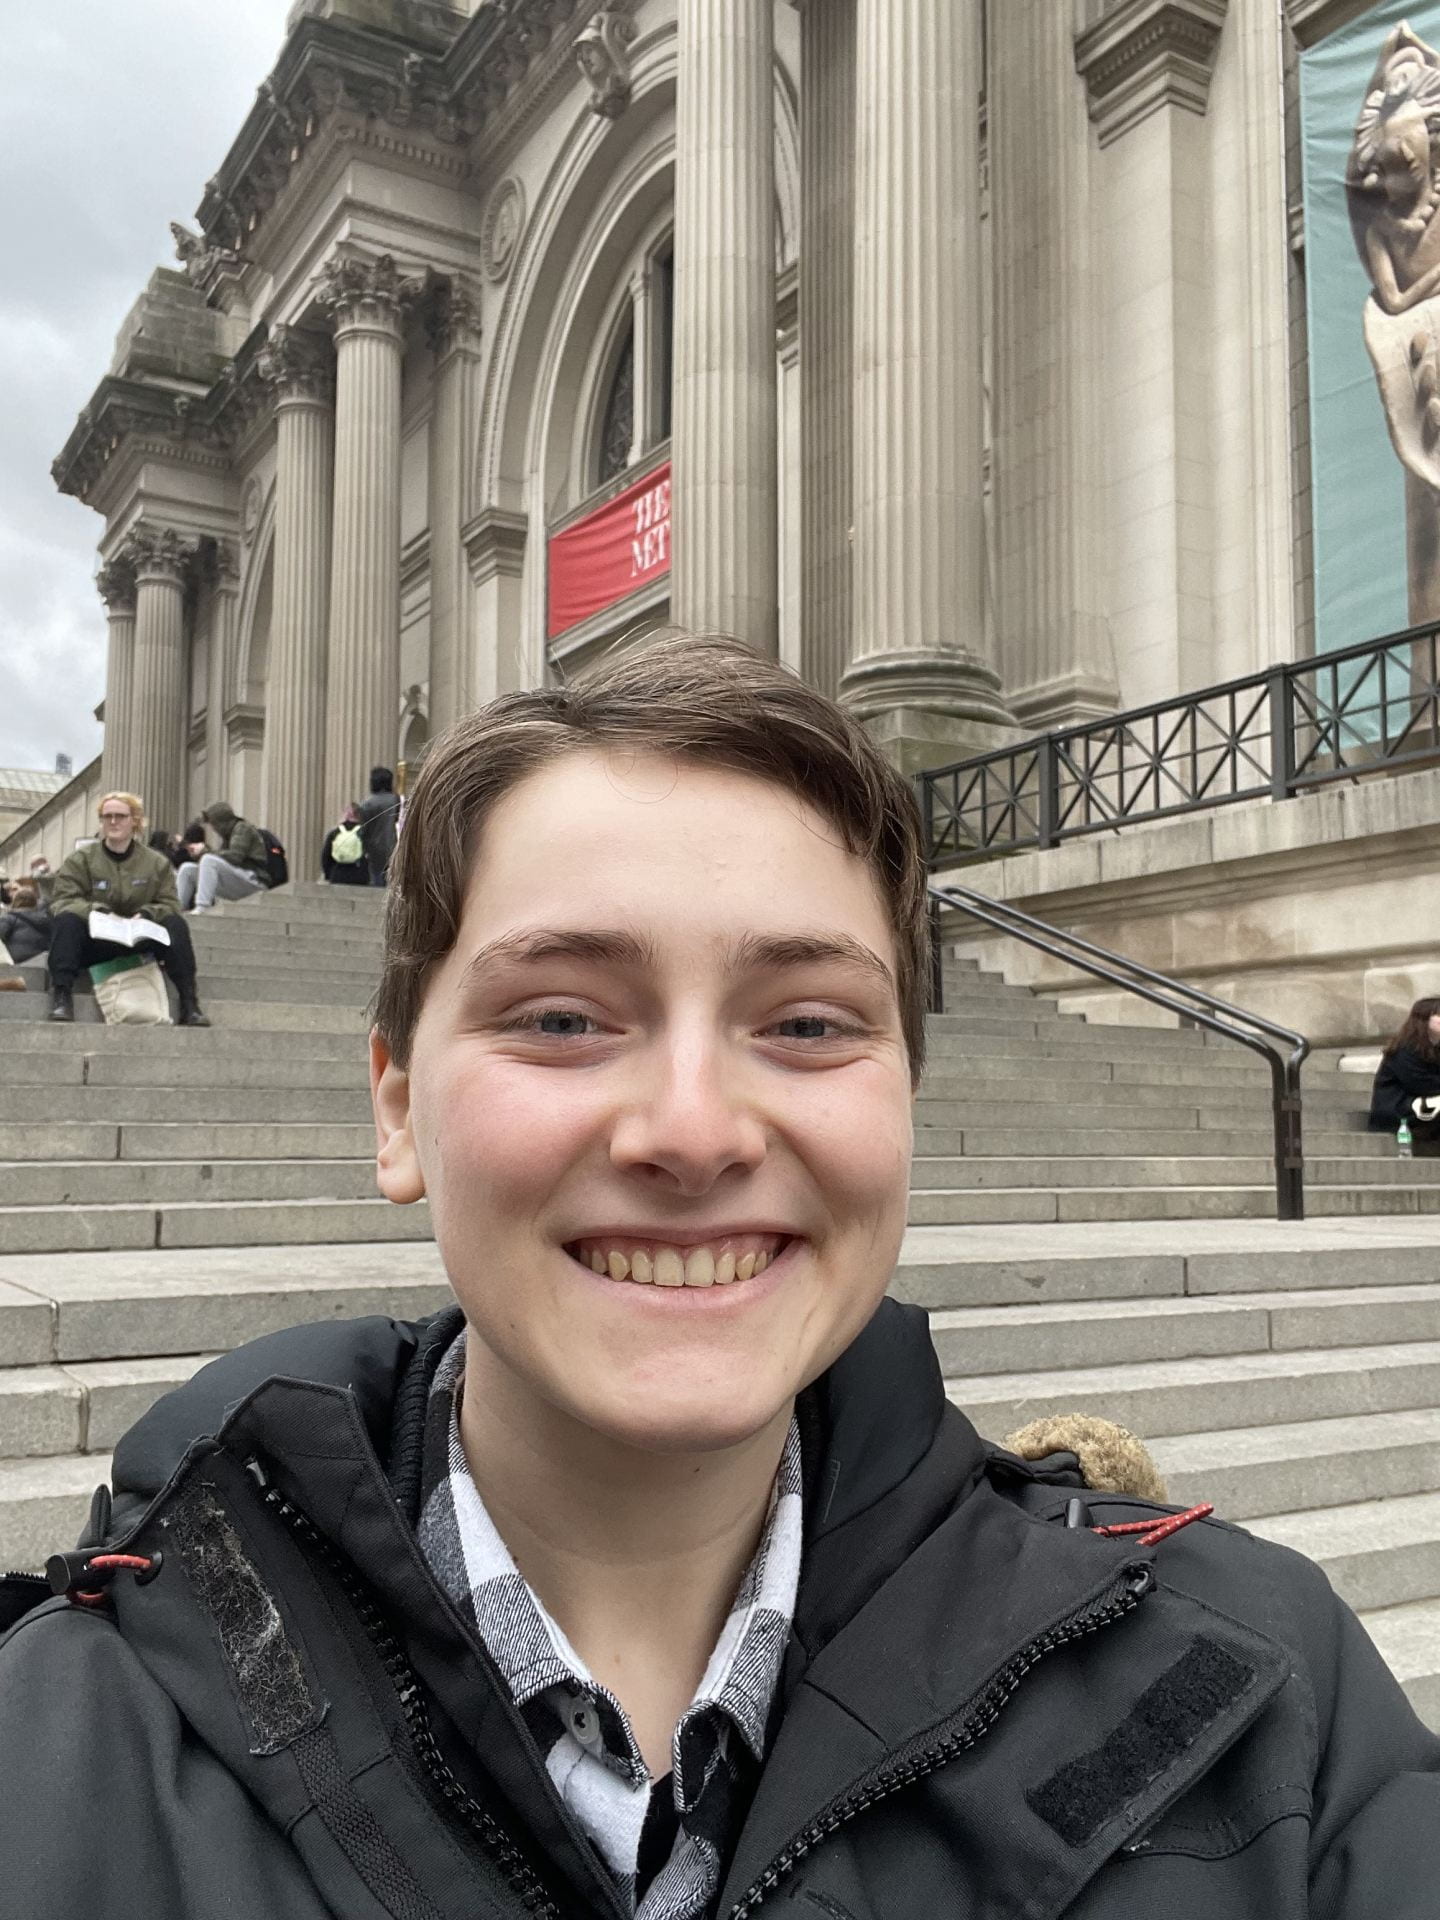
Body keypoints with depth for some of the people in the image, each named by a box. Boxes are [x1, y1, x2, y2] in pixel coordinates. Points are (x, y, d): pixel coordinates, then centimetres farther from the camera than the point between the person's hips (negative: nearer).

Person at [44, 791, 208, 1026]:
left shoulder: (156, 863, 5)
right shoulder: (81, 859, 2)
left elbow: (169, 905, 0)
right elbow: (63, 900, -8)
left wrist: (146, 915, -22)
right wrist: (97, 911, -26)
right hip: (93, 941, -1)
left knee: (176, 924, -24)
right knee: (67, 920, -30)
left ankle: (189, 1004, -28)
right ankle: (61, 996, -38)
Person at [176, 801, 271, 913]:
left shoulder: (243, 828, -5)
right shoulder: (228, 835, 20)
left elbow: (235, 856, -20)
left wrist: (204, 854, -12)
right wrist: (200, 853, 2)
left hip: (253, 881, -9)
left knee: (208, 860, -29)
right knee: (187, 869, 4)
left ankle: (202, 908, -36)